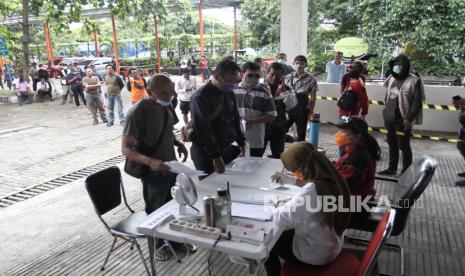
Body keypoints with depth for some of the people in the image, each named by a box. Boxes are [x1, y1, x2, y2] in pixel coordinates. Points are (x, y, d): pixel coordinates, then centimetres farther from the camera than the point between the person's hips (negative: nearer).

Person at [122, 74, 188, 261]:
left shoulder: (165, 107, 0)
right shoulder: (137, 113, -23)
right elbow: (126, 148, -23)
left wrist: (178, 143, -2)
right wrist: (149, 161, -39)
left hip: (171, 168, 7)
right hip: (153, 173, -7)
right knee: (156, 212, 14)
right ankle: (158, 245, 37)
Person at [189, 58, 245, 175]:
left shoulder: (229, 93, 7)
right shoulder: (200, 96, -18)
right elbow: (203, 129, -23)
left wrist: (241, 142, 13)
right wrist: (215, 156, -25)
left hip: (227, 149, 7)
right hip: (206, 154, -7)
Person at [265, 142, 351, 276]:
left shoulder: (311, 192, -35)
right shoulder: (329, 178, -10)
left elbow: (281, 220, -32)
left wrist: (278, 206, -13)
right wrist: (285, 179, 14)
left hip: (315, 255, -7)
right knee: (285, 233, 28)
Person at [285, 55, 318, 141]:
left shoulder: (311, 79, -3)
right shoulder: (288, 78, 3)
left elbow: (313, 98, 1)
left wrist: (311, 111, -1)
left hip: (302, 110, -1)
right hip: (288, 108, 1)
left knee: (301, 134, 10)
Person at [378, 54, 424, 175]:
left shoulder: (413, 82, -12)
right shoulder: (392, 79, 9)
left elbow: (417, 103, -14)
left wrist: (409, 119, -18)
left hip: (402, 121, -7)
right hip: (389, 119, 7)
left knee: (403, 146, 0)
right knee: (392, 144, 17)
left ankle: (406, 172, 11)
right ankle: (392, 168, 30)